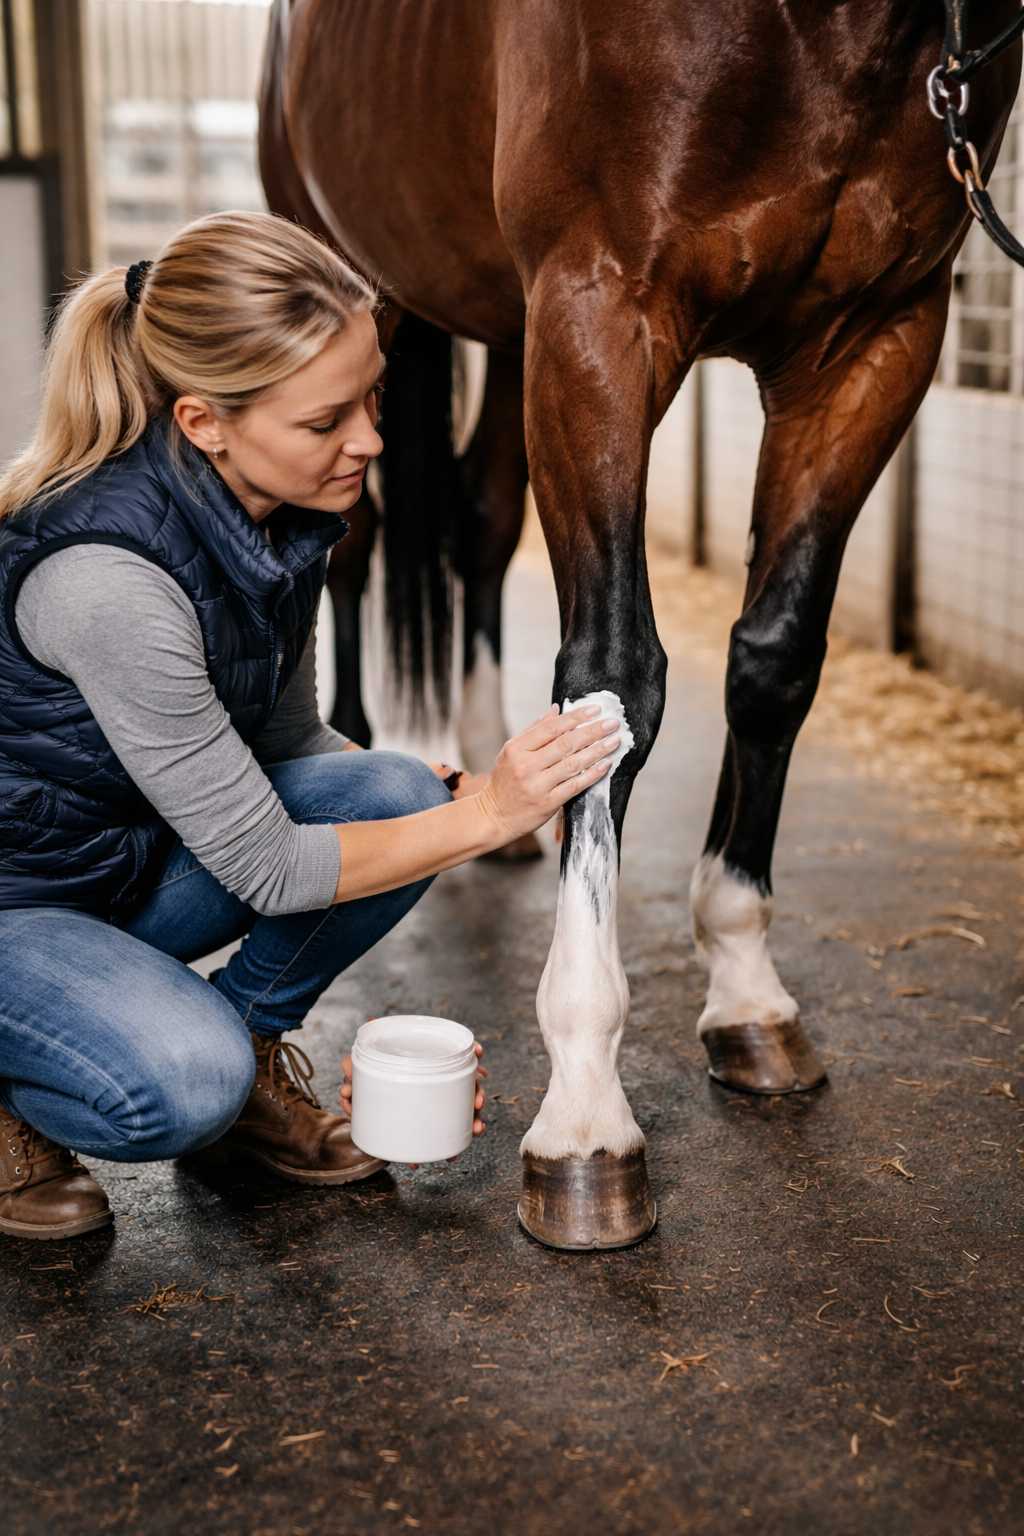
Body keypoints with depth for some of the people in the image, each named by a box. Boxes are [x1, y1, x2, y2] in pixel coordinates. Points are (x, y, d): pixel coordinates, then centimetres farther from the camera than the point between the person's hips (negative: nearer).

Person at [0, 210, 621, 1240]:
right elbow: (266, 868, -27)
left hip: (137, 862, 7)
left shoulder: (284, 516, -9)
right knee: (187, 1087, -32)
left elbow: (287, 745, 6)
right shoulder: (110, 581, -34)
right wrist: (483, 817, -23)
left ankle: (247, 1049, 7)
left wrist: (460, 793, -9)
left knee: (392, 794, -14)